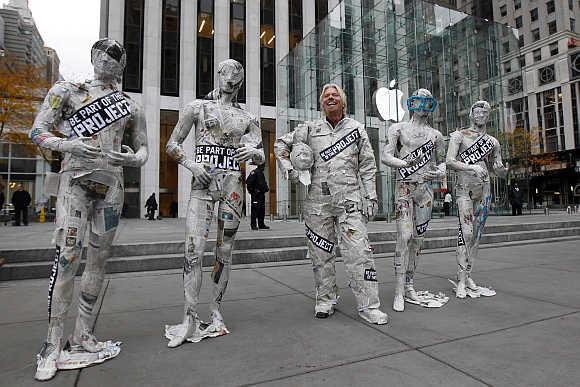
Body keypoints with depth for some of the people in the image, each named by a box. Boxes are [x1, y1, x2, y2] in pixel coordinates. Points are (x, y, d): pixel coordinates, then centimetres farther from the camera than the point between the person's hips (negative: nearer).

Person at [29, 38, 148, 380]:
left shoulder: (132, 107, 14)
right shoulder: (68, 91, 9)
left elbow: (142, 148, 17)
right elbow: (38, 131, 3)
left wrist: (133, 159, -7)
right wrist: (68, 144, -17)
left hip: (111, 185, 3)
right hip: (75, 178, -3)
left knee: (99, 259, 4)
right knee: (68, 255, -14)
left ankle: (83, 337, 15)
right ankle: (53, 344, -4)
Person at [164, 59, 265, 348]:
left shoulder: (247, 119, 17)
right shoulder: (197, 107, 12)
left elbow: (261, 157, 13)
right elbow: (172, 145, 10)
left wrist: (253, 152, -11)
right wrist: (191, 164, -8)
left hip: (232, 185, 2)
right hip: (202, 183, -2)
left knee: (225, 252, 3)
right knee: (194, 250, -12)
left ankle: (216, 313, 15)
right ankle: (189, 320, -5)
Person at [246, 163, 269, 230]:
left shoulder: (261, 173, 21)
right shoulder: (254, 172, -7)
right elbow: (248, 182, -15)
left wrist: (266, 188, 13)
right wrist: (251, 190, -14)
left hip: (261, 194, 9)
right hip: (256, 194, -9)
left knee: (262, 209, 10)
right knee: (255, 209, -9)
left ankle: (261, 224, 16)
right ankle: (253, 225, -5)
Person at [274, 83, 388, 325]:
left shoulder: (356, 129, 13)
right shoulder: (310, 129, 12)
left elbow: (367, 166, 11)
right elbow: (281, 144, 20)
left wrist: (371, 197, 4)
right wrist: (289, 169, 6)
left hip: (350, 199, -1)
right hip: (317, 200, 1)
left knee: (359, 252, -7)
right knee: (321, 253, 8)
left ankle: (368, 306, 3)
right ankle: (325, 300, 23)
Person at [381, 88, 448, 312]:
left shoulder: (436, 135, 17)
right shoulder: (398, 129, 7)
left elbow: (441, 161, 24)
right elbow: (386, 156, -4)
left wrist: (441, 171, 0)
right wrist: (405, 164, -23)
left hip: (426, 188, 4)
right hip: (404, 186, -4)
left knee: (418, 239, 5)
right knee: (404, 237, -13)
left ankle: (409, 286, 15)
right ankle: (399, 292, -8)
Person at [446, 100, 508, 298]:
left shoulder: (493, 142, 17)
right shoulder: (459, 135, 4)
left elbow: (499, 172, 16)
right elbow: (449, 161, -9)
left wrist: (503, 169, -8)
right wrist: (472, 167, -22)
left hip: (484, 189, 5)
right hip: (465, 188, -5)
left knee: (477, 233, 5)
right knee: (466, 231, -14)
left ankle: (467, 275, 13)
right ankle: (462, 281, -11)